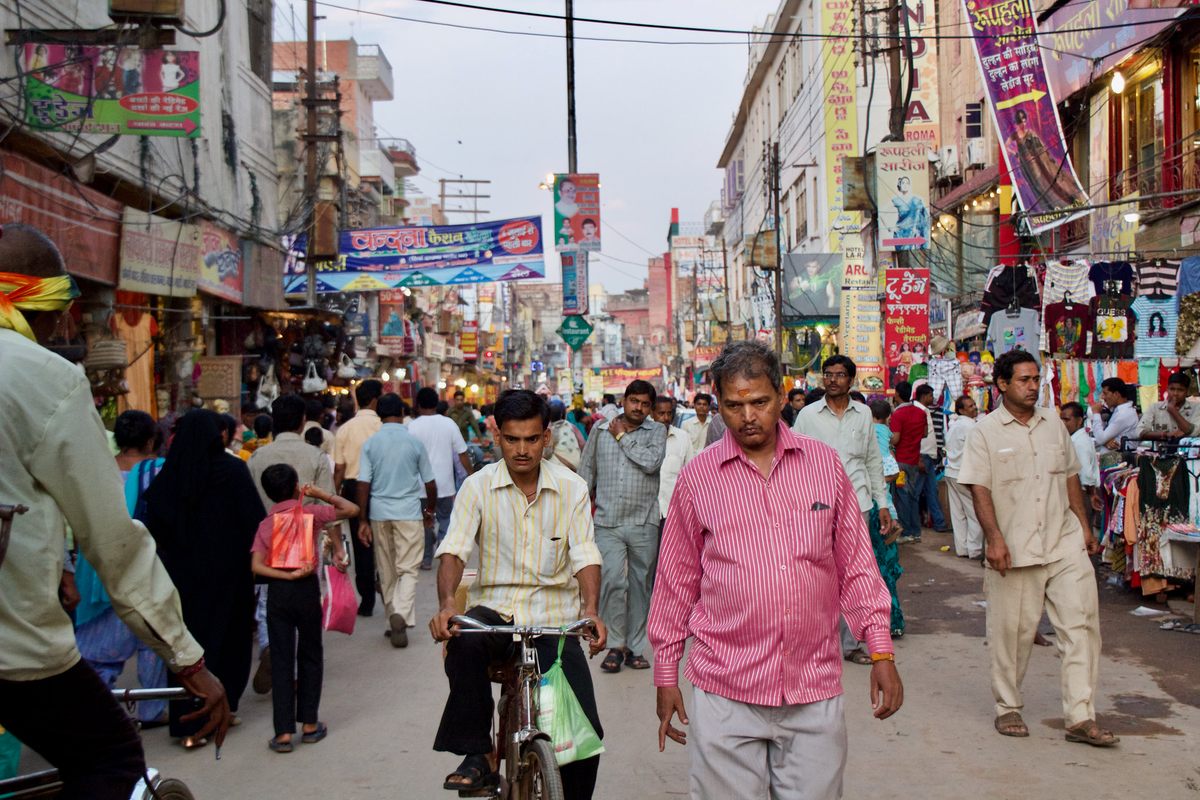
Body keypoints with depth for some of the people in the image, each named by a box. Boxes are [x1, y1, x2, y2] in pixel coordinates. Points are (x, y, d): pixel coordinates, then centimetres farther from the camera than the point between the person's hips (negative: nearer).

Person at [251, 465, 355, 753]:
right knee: (310, 655, 13)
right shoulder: (311, 513, -2)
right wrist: (321, 494, 5)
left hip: (278, 590, 2)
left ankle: (284, 732, 3)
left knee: (281, 659, 5)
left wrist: (286, 575, -9)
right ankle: (309, 724, 18)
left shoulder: (265, 524, 6)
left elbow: (256, 565, -7)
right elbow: (351, 510, 0)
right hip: (307, 589, -1)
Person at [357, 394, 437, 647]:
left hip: (379, 513, 2)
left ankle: (394, 620, 21)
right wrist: (430, 509, 19)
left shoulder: (370, 443, 1)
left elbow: (363, 484, -4)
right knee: (408, 569, -1)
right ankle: (401, 614, -23)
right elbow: (430, 484, 2)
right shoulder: (415, 442, -2)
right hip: (409, 512, -2)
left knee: (386, 571, 13)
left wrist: (362, 520, 1)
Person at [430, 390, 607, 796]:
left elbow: (585, 555, -4)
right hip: (495, 609, 0)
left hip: (555, 616, 1)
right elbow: (453, 549, -8)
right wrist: (446, 602, -28)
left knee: (585, 731, -11)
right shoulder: (478, 486, 0)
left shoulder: (572, 488, 2)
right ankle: (477, 755, -16)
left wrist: (590, 609, -23)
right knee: (463, 642, -35)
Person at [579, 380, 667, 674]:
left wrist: (622, 437, -5)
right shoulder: (600, 429, 10)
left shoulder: (656, 431, 5)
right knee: (613, 581, -12)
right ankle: (616, 645, 0)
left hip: (644, 522, 0)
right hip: (607, 521, 0)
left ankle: (635, 647, 17)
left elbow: (652, 462, -15)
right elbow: (586, 470, 16)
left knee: (639, 585, 7)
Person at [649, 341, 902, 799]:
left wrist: (881, 652, 4)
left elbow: (855, 566, 9)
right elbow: (676, 581, 6)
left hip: (816, 692, 1)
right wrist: (666, 677, 8)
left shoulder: (824, 464, 4)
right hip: (725, 693, -1)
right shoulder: (697, 477, 0)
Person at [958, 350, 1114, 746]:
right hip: (1015, 549, -4)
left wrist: (1084, 527, 16)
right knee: (1011, 631, 5)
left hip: (1065, 543, 4)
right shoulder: (986, 430, -3)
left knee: (1081, 623, -2)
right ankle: (1008, 708, 23)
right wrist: (994, 538, -18)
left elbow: (1070, 476, 19)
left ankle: (1081, 717, 4)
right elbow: (979, 488, -9)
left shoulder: (1054, 424, 11)